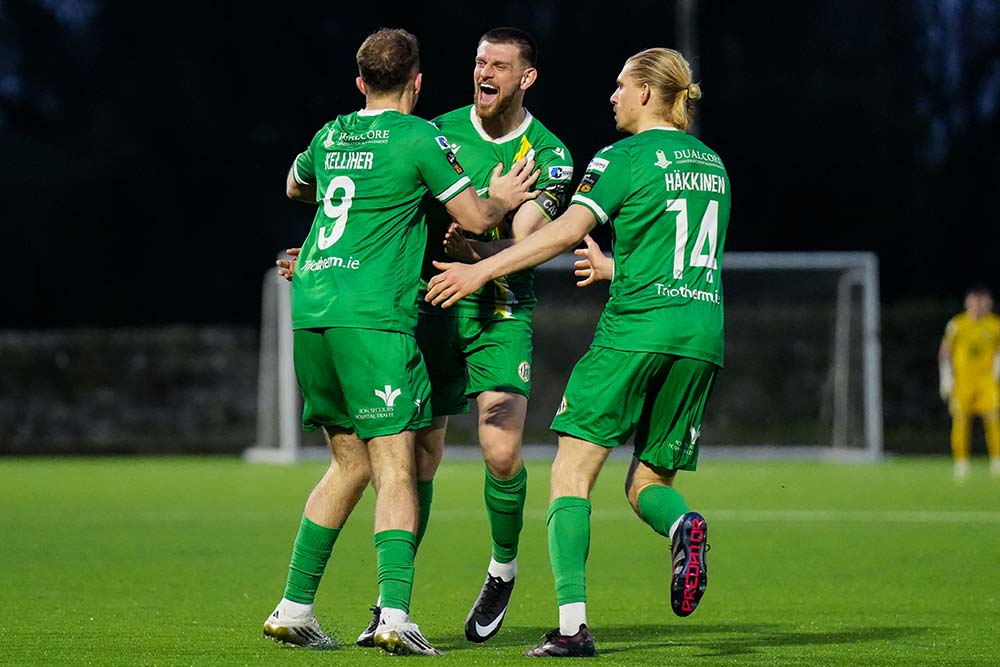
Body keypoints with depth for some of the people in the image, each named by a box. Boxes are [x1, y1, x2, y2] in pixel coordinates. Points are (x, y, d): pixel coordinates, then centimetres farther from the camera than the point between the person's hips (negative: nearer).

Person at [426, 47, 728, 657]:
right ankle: (684, 526, -23)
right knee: (648, 483, 14)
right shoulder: (711, 163, 18)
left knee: (572, 471, -2)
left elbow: (568, 231, -15)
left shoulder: (625, 157, -3)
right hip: (703, 337, 6)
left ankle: (573, 624, -16)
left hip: (636, 329, -6)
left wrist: (483, 270, -15)